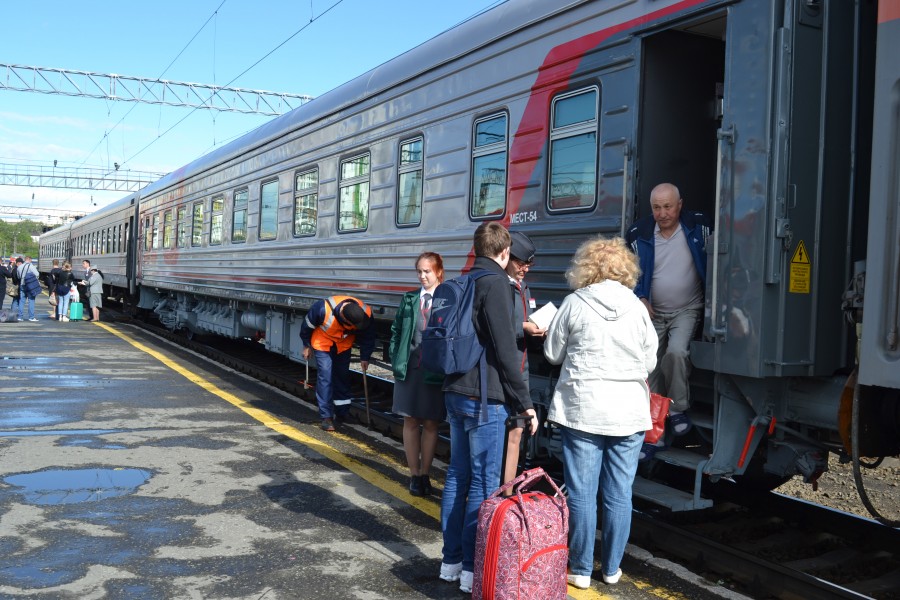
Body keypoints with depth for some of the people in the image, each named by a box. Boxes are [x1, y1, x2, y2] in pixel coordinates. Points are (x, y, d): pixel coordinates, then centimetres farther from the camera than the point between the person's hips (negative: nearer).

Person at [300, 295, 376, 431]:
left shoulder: (366, 313, -30)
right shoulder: (324, 309, -39)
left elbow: (368, 336, -8)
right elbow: (307, 326, -17)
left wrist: (365, 357, -4)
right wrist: (307, 346, -3)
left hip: (344, 344, 3)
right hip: (323, 342, -3)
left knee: (343, 376, 8)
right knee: (325, 376, -11)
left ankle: (343, 412, 22)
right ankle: (326, 417, -6)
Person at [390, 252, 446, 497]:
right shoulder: (409, 299, 8)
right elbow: (396, 331, 11)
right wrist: (396, 361, 3)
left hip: (436, 372, -3)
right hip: (409, 368, 3)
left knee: (431, 424, 7)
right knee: (411, 422, 7)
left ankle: (424, 474, 21)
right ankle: (414, 475, 19)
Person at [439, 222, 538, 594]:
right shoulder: (495, 283, -13)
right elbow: (505, 349, -16)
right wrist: (524, 402, -11)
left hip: (456, 392, 9)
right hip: (484, 398, -9)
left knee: (457, 475, 13)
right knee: (484, 483, -2)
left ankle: (451, 560, 20)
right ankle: (473, 569, 3)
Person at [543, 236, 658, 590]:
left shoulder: (575, 303, -4)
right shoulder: (637, 308, 2)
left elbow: (553, 354, 4)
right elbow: (649, 363, 8)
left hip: (582, 410, -2)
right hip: (629, 414, 2)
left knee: (581, 492, 5)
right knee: (619, 494, 9)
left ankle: (581, 570, 12)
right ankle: (612, 568, 20)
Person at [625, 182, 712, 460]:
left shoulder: (699, 226, -9)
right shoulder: (639, 234, -6)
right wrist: (640, 298, -10)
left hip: (688, 310, -3)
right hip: (653, 312, 3)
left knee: (676, 351, -30)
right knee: (651, 372, 4)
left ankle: (678, 409, -7)